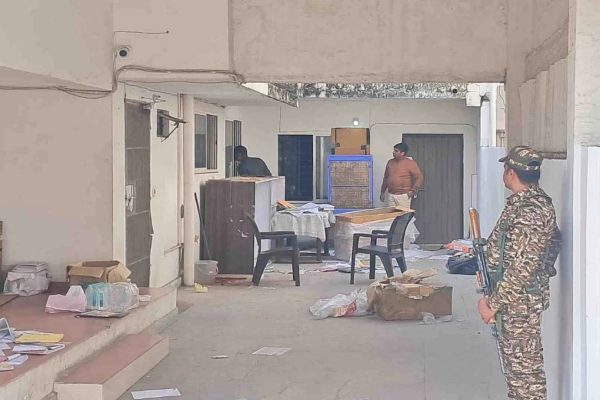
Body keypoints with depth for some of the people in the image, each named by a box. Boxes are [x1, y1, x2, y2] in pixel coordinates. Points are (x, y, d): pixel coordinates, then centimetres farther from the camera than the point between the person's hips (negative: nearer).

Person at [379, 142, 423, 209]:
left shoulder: (410, 163, -6)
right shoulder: (390, 162, 12)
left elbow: (419, 177, -6)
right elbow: (385, 178, 20)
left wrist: (413, 191, -12)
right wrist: (383, 192, 19)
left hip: (403, 196, -5)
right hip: (390, 195, 5)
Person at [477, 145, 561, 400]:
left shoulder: (529, 211, -23)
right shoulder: (522, 202, 10)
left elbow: (522, 267, -26)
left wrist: (493, 303, -21)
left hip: (520, 301, -10)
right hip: (513, 297, 10)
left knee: (523, 364, -1)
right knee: (515, 361, 19)